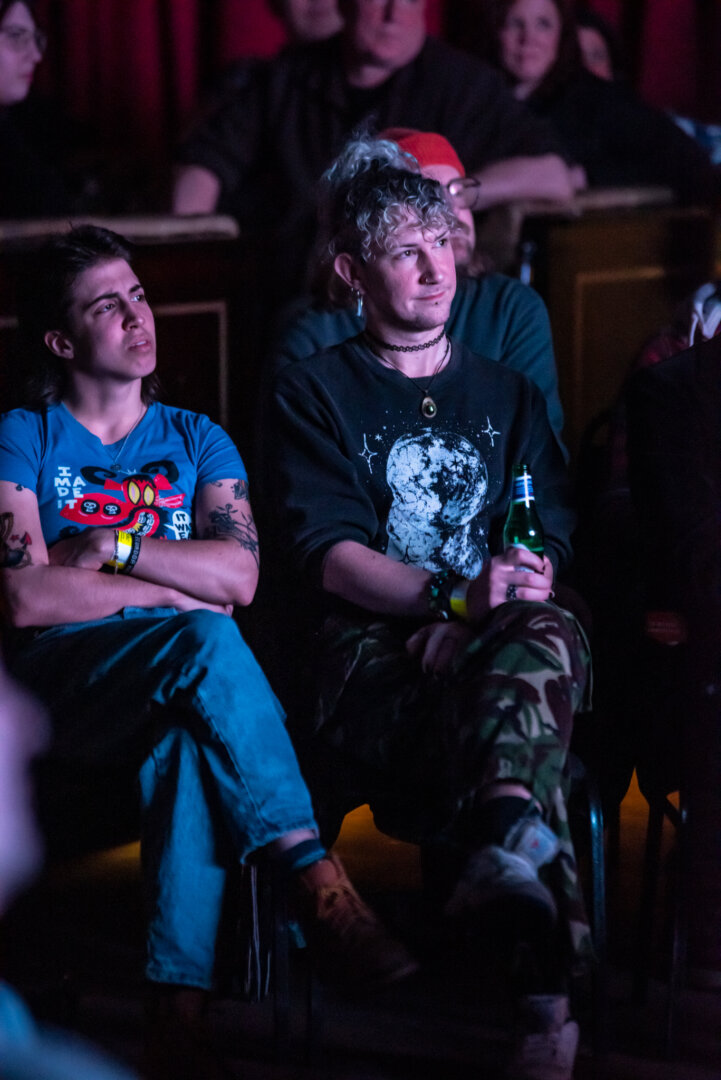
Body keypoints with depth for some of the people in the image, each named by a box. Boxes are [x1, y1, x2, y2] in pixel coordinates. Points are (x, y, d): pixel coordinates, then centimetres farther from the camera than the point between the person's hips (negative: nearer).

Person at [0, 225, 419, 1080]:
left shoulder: (197, 442, 21)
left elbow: (239, 576, 2)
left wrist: (110, 546, -4)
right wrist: (177, 587, -4)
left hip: (168, 690, 2)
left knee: (187, 735, -36)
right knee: (204, 641, -34)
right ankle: (319, 886, -36)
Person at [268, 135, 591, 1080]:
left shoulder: (509, 397, 28)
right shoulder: (316, 394, 16)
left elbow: (550, 548, 13)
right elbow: (326, 554, 0)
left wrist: (470, 622, -11)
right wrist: (457, 595, -18)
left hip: (479, 646, 3)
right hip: (372, 653, -3)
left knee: (546, 636, -37)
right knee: (530, 682, -38)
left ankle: (503, 846, -63)